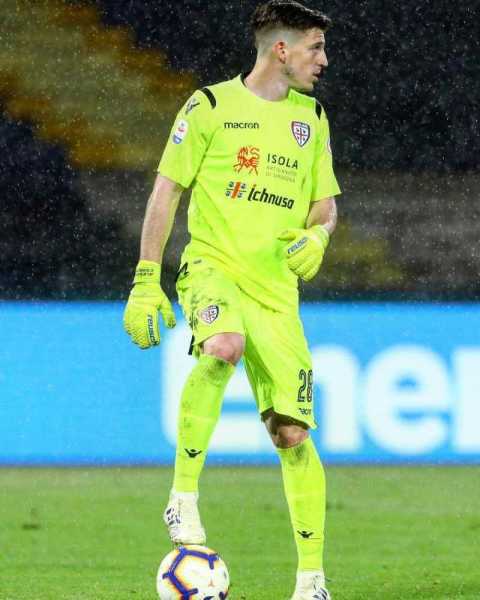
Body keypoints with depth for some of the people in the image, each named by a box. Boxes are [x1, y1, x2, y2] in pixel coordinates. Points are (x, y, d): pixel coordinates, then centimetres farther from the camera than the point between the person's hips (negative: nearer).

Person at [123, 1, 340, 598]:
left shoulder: (311, 116, 15)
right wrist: (145, 283, -2)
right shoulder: (211, 106, 1)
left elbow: (325, 205, 21)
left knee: (292, 433, -2)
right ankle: (184, 494, -25)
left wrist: (315, 236, -3)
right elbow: (166, 192, 3)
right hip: (212, 264, -4)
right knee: (224, 347, -38)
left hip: (276, 287, 4)